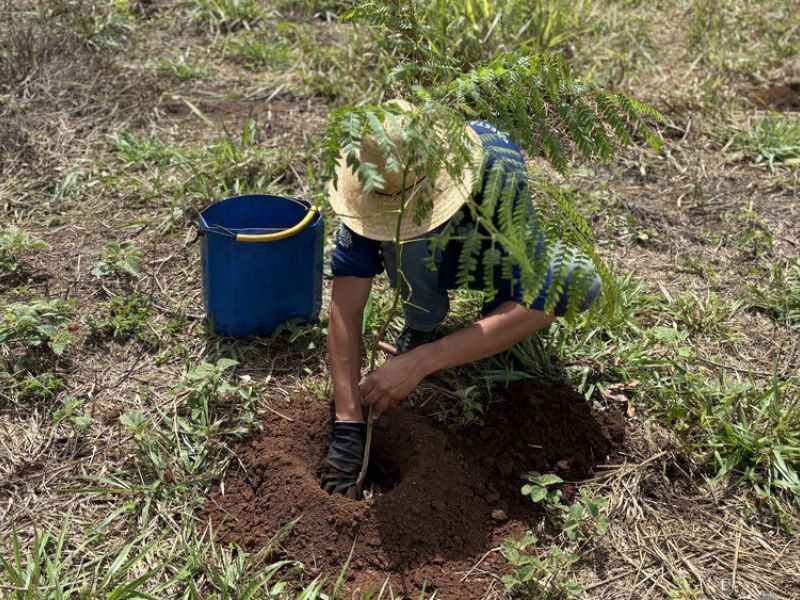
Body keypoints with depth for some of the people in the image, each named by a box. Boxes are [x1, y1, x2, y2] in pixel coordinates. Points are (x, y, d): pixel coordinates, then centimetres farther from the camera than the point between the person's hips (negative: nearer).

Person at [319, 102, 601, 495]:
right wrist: (348, 427, -40)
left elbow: (538, 305, -43)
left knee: (581, 282, -30)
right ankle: (421, 327, -6)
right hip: (427, 260, 0)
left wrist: (420, 363, -49)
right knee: (405, 238, -36)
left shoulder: (499, 169, -39)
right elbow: (345, 307, -33)